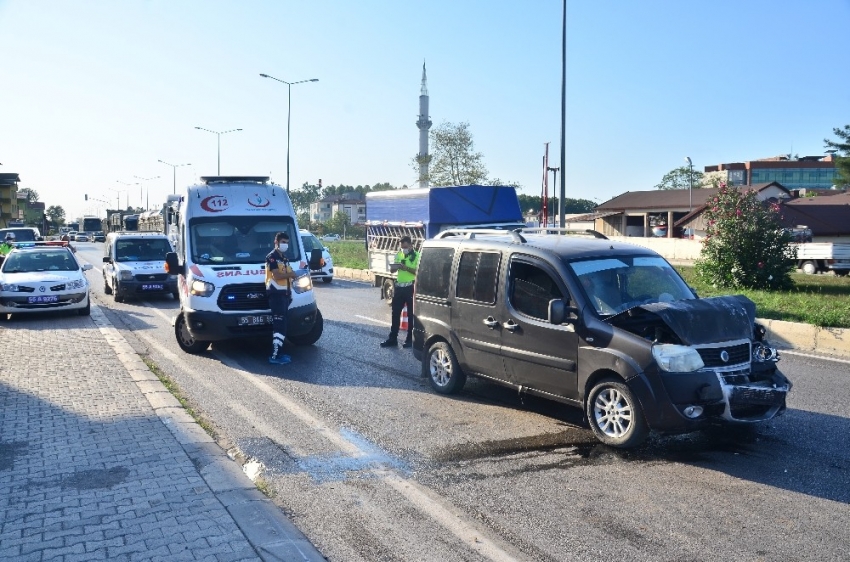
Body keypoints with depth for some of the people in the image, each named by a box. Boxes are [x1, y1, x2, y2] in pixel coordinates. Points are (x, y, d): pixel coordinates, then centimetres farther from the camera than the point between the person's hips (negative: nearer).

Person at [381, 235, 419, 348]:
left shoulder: (417, 256, -6)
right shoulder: (399, 255, 12)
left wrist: (406, 268, -26)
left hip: (411, 288, -6)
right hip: (399, 287, 6)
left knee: (411, 314, 3)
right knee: (395, 313, 7)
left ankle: (410, 339, 10)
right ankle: (392, 339, 12)